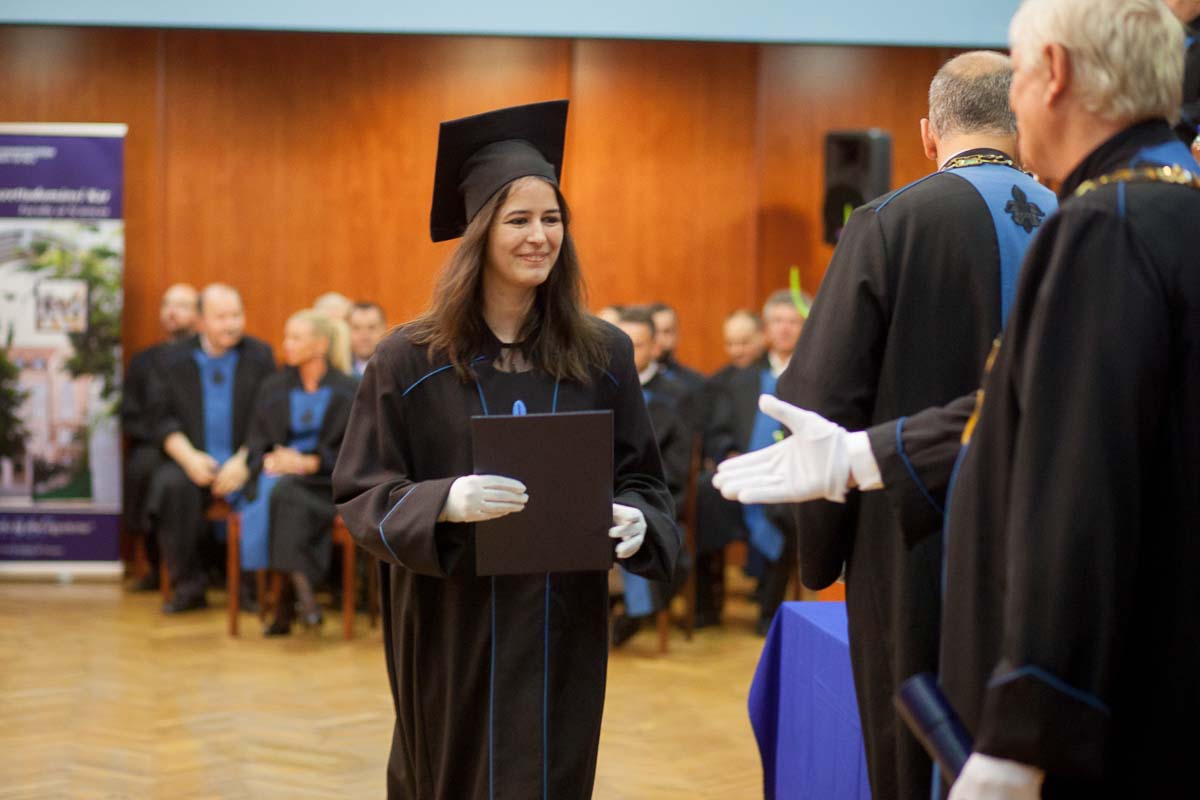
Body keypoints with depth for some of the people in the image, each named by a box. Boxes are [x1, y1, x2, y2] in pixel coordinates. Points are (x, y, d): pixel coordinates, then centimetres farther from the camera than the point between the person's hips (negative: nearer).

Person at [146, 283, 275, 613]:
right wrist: (189, 457, -12)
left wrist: (243, 461, -14)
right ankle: (188, 586, -18)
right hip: (194, 460, 1)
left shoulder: (260, 356, 6)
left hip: (243, 461, -1)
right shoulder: (174, 359, 9)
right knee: (171, 484, -31)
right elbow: (164, 419, 5)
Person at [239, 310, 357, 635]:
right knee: (271, 491, -35)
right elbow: (255, 445, 14)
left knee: (285, 492, -36)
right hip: (277, 476, 3)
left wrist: (309, 462, -14)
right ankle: (300, 585, -40)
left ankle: (285, 604, -36)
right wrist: (269, 461, -10)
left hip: (325, 482, -3)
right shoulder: (273, 389, 17)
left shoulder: (348, 391, 6)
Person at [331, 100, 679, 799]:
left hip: (561, 631, 2)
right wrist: (444, 503, -24)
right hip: (453, 631, -1)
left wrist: (636, 519, -17)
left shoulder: (604, 356, 0)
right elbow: (362, 496, -5)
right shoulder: (411, 361, -6)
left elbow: (643, 479, 6)